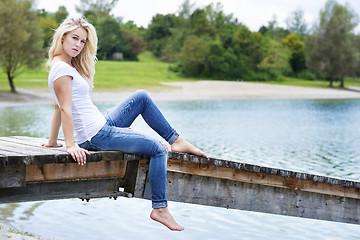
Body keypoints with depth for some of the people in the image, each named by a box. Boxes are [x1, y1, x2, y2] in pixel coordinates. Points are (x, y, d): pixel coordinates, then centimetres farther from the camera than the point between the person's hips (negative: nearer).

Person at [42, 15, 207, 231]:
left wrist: (52, 141, 20)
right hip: (96, 137, -10)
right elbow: (65, 109, -21)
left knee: (142, 97, 15)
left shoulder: (67, 66, 14)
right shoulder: (61, 68, -16)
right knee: (157, 150, -6)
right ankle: (160, 209, -1)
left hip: (102, 124, 10)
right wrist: (71, 145, -24)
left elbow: (58, 108, 17)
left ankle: (176, 140, 18)